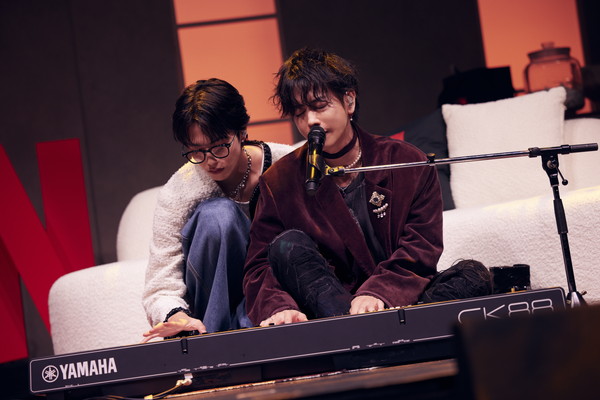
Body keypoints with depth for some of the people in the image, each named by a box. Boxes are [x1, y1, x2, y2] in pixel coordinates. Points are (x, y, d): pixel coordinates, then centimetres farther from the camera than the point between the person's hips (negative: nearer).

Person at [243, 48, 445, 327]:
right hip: (324, 308, 0)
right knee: (288, 246, -26)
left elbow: (421, 252, -5)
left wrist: (377, 293, -26)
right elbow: (260, 267, -1)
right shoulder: (280, 181, 7)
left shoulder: (407, 163, 5)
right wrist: (279, 307, -26)